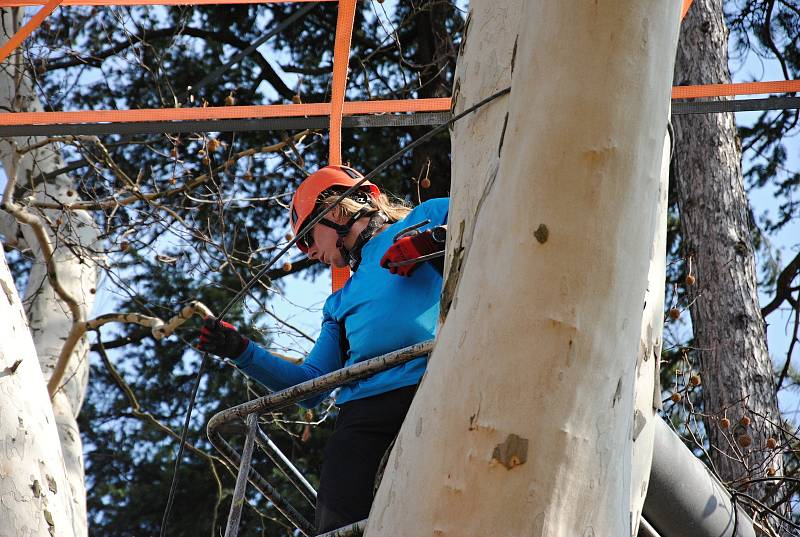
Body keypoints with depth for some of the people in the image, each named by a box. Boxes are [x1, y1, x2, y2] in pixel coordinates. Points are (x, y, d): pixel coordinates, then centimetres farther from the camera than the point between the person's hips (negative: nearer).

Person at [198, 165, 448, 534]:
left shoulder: (428, 217, 20)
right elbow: (310, 385, 30)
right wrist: (241, 351, 22)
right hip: (362, 413, 6)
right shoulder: (341, 302, 35)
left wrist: (436, 238, -8)